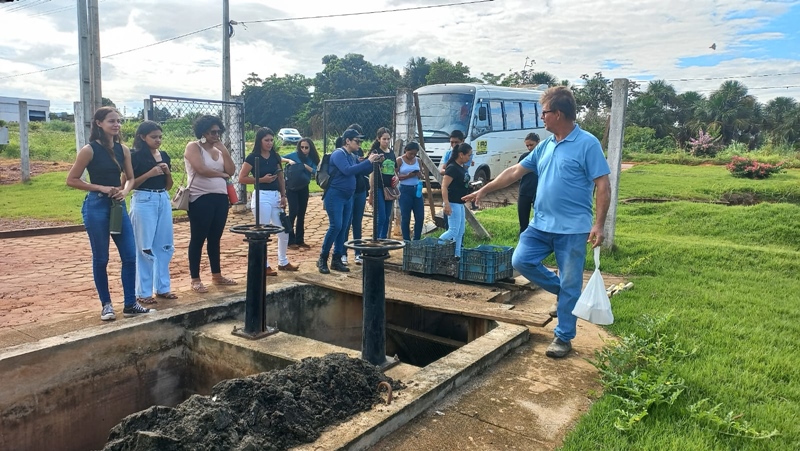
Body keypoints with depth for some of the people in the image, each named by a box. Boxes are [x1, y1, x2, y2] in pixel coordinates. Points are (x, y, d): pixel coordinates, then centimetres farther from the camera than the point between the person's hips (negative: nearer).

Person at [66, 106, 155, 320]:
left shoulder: (123, 149, 6)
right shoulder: (89, 150, -9)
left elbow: (130, 178, 13)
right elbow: (71, 180, -6)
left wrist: (124, 191, -7)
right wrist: (101, 188, -14)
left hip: (118, 205, 5)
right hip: (96, 206, -5)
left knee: (130, 255, 2)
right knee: (101, 258, 4)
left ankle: (130, 304, 12)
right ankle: (106, 304, 18)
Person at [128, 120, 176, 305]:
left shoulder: (164, 156, 12)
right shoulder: (135, 156, -5)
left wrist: (168, 172, -3)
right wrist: (149, 174, -17)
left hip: (164, 200, 6)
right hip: (144, 201, -6)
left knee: (165, 246, 9)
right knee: (145, 248, -2)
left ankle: (162, 288, 19)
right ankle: (143, 292, 6)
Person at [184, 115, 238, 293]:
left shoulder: (219, 149, 15)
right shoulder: (193, 147, -4)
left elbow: (231, 171, 6)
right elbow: (201, 169, -17)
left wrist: (224, 150, -3)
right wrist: (222, 174, -3)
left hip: (221, 198, 7)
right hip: (201, 199, -6)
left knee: (215, 239, 14)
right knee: (198, 239, 0)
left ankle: (217, 275, 24)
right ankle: (195, 279, 7)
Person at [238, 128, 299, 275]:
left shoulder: (275, 156, 10)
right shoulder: (252, 158, -7)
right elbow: (242, 178, -9)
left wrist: (283, 195, 6)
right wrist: (262, 179, -15)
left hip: (276, 196, 7)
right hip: (261, 196, -6)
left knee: (284, 230, 11)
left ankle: (283, 262, 26)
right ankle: (264, 266, 12)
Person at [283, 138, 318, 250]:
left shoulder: (312, 159, 2)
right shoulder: (295, 155, -6)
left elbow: (314, 171, -13)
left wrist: (305, 166, -26)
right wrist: (289, 161, -25)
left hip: (304, 188, 4)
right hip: (292, 187, -4)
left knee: (301, 214, 8)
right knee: (294, 212, -11)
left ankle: (300, 240, 17)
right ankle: (290, 240, -4)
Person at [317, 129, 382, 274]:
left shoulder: (352, 156, 12)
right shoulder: (338, 154, -12)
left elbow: (359, 172, 19)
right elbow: (348, 170, -26)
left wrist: (373, 163, 5)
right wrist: (368, 161, -23)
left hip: (348, 197, 8)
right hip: (335, 196, -8)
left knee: (343, 229, 7)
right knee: (335, 226, -12)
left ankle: (337, 260, 14)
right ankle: (322, 259, -1)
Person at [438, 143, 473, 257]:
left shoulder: (462, 167, 10)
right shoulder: (452, 168, -18)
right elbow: (444, 186, -23)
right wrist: (446, 204, -29)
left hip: (460, 203, 10)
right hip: (453, 203, -10)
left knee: (460, 231, 12)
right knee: (454, 231, -11)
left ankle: (457, 255, 19)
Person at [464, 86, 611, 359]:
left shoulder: (587, 144, -10)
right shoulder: (545, 145, 11)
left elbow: (603, 186, -12)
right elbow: (515, 172, 16)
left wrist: (598, 225, -19)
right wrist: (484, 190, 15)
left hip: (573, 228, -7)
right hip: (541, 224, 7)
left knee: (570, 285, 3)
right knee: (521, 261, 0)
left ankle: (563, 338, 18)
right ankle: (563, 291, 21)